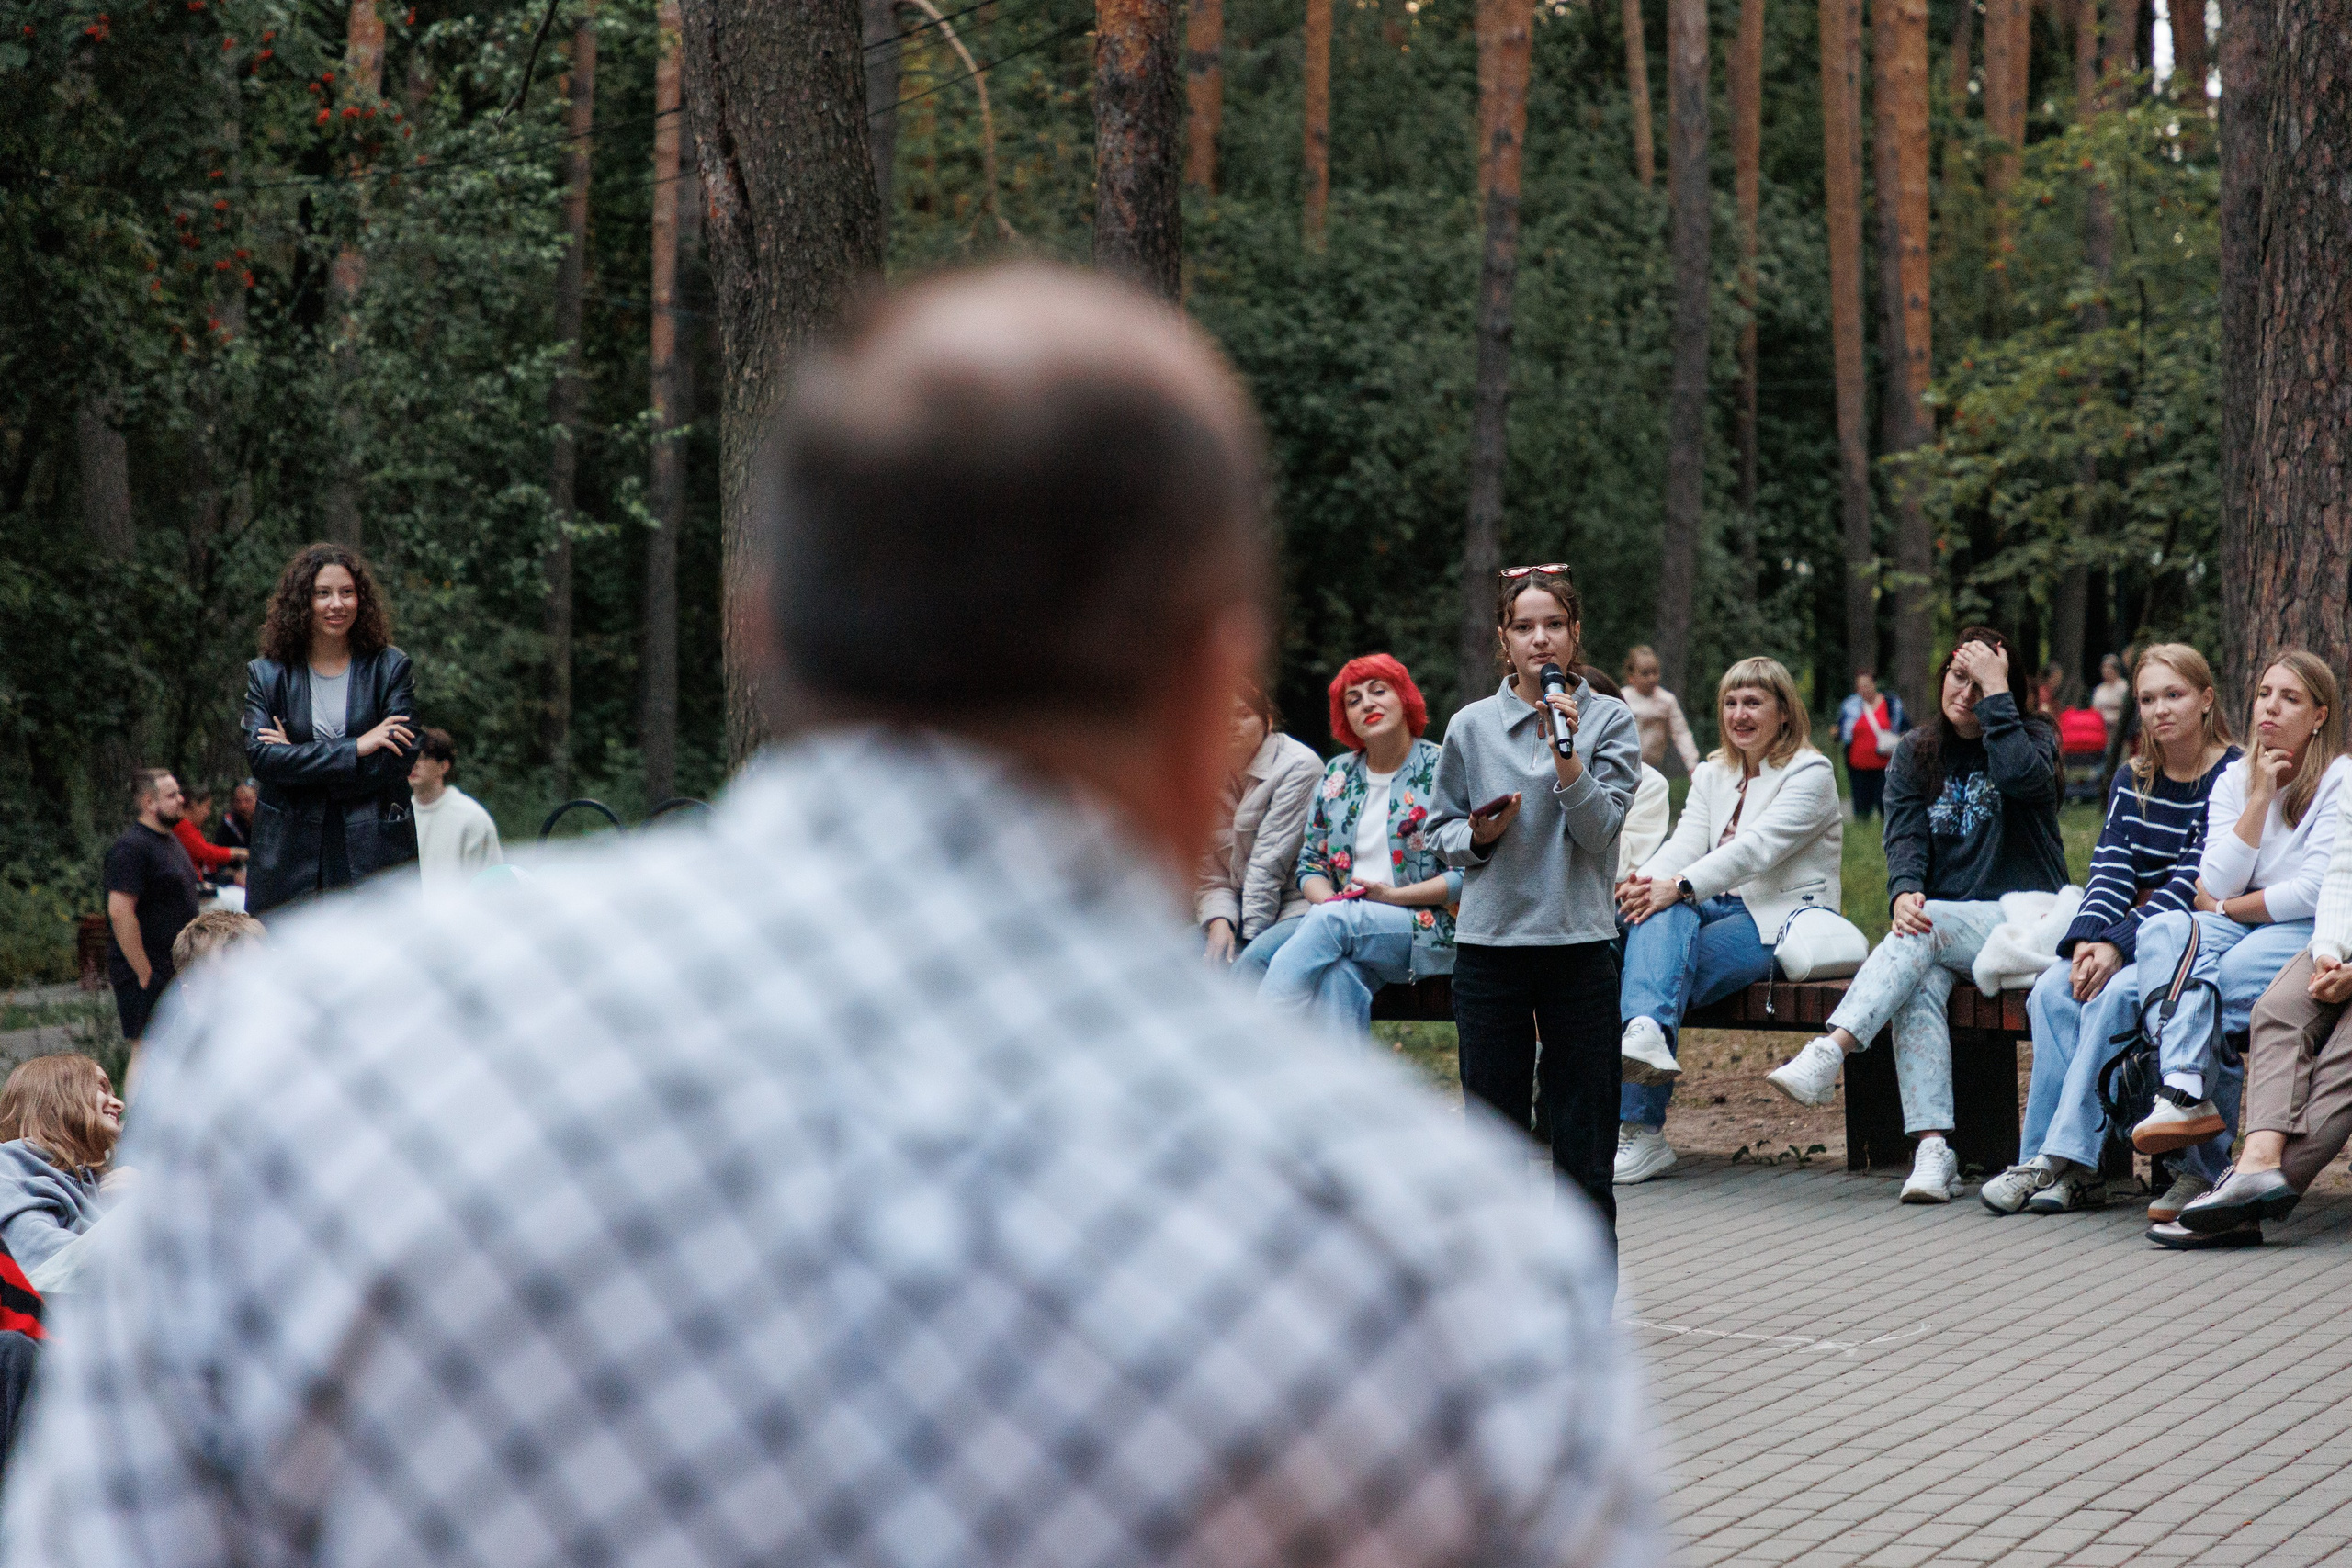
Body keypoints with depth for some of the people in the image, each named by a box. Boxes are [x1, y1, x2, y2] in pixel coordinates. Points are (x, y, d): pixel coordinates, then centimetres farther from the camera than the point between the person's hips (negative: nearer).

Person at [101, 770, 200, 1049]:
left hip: (174, 972, 10)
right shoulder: (131, 848, -16)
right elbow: (119, 911, -24)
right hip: (147, 978, -10)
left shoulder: (170, 840, 17)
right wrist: (144, 974, -23)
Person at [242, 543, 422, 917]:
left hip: (373, 854, -1)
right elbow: (260, 757, -5)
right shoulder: (266, 674, 9)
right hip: (290, 854, 1)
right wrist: (354, 749, -11)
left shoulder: (390, 668, 6)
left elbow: (398, 760, -5)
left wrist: (298, 759, -6)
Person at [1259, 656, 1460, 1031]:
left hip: (1427, 931, -3)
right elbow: (1310, 862, 18)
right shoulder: (1337, 775, 19)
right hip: (1347, 930, 3)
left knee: (1334, 920, -33)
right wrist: (1328, 901, -5)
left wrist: (1395, 896, -13)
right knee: (1340, 976, -35)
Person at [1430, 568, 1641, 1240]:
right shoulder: (1471, 726, 5)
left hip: (1578, 941, -1)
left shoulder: (1609, 720, 2)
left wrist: (1565, 753, -19)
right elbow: (1442, 828, 12)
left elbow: (1600, 829, -7)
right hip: (1489, 941, 1)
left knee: (1584, 1134, 2)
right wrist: (1478, 835, -9)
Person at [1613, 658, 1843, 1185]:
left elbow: (1757, 845, -18)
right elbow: (1686, 843, 3)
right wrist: (1645, 879, -22)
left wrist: (1680, 886, -31)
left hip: (1782, 920, -5)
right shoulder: (1711, 775, 20)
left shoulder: (1810, 773, -2)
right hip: (1720, 911, 5)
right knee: (1660, 915, -31)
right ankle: (1646, 1034, -58)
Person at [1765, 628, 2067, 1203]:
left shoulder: (2033, 736, 4)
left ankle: (1829, 1052, -46)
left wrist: (1995, 690, -16)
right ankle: (1932, 1150, -42)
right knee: (1921, 983, -32)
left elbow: (2020, 775, -22)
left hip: (2022, 920, -3)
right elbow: (1905, 836, -1)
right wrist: (1904, 891, -22)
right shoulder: (1915, 753, 14)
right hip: (1941, 922, 3)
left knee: (1924, 930, -33)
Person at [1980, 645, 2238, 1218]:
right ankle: (2070, 1171, -28)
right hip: (2128, 936, 6)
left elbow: (2193, 882, -16)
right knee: (2052, 991, -23)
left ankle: (2064, 1159, -32)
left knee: (2115, 993, -32)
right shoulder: (2131, 783, 14)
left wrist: (2118, 945, -25)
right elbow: (2111, 870, 2)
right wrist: (2086, 938, -18)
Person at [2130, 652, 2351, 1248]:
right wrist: (2260, 799, -5)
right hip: (2245, 934, 5)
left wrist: (2228, 907, -2)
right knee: (2164, 931, -27)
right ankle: (2189, 1094, -43)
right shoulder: (2235, 782, 14)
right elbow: (2216, 888, -1)